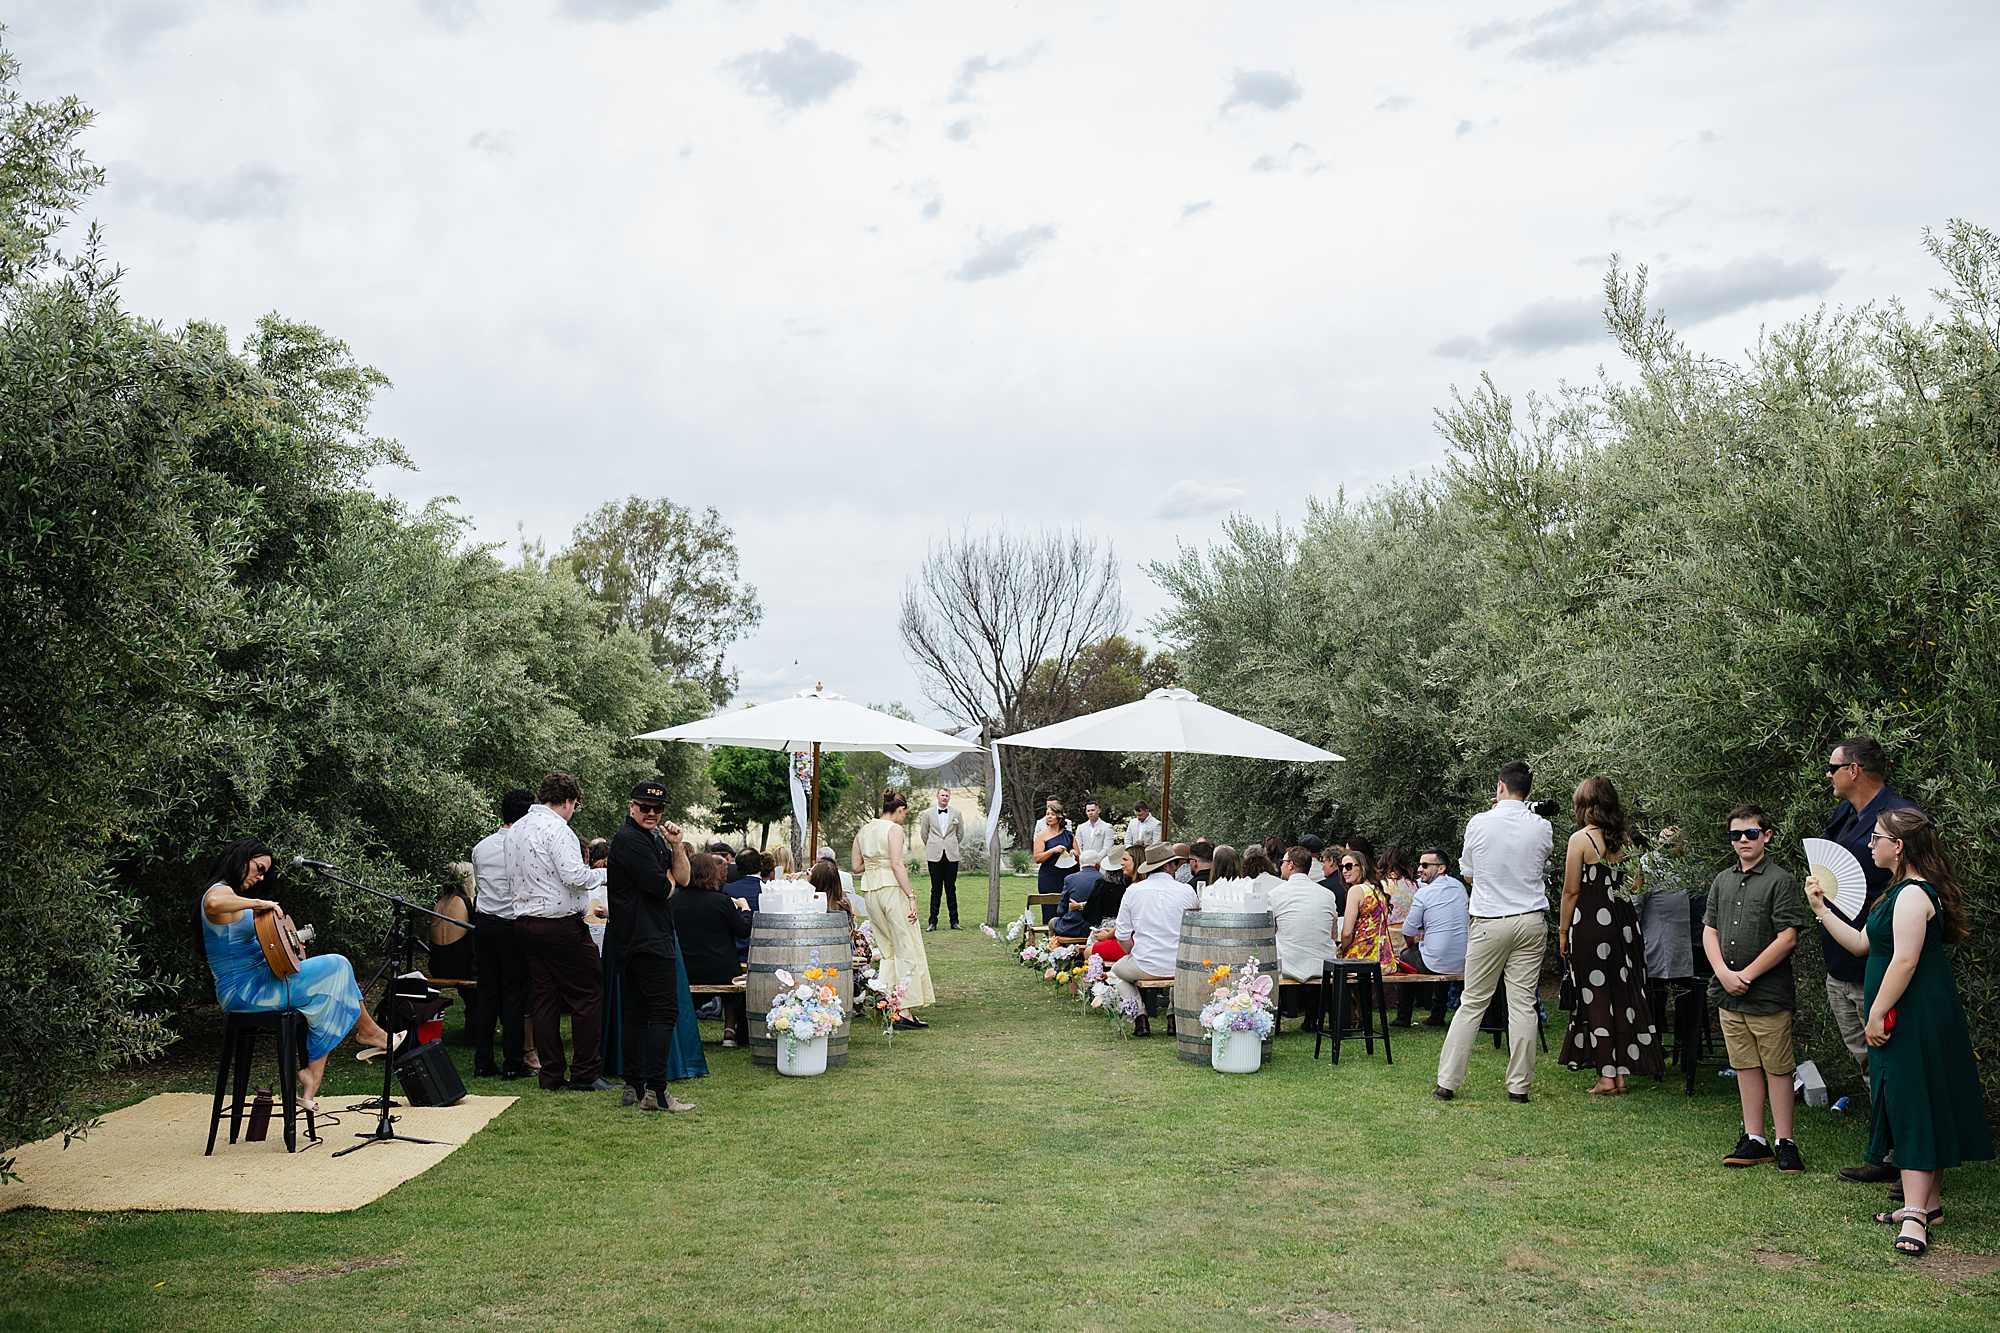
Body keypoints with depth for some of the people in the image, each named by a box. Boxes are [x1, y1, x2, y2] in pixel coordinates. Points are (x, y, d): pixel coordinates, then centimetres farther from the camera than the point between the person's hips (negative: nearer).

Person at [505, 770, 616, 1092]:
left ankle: (551, 1074, 13)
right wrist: (602, 875, -6)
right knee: (588, 994, -1)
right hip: (560, 924, -9)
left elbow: (513, 879, 18)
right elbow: (574, 875, -21)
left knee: (545, 997, 11)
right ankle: (584, 1074, -1)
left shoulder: (515, 830, 14)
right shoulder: (555, 827, -13)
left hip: (525, 921, 9)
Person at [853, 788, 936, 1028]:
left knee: (888, 949, 16)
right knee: (906, 949, -2)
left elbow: (857, 867, 13)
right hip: (891, 886, -7)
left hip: (869, 889, 7)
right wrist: (911, 896, -18)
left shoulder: (864, 830, 13)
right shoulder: (894, 829, -8)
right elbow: (897, 865, -17)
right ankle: (904, 1012, -6)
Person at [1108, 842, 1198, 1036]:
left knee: (1116, 971, 30)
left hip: (1144, 967, -1)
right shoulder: (1187, 891, -3)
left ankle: (1140, 1019, 10)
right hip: (1179, 967, 1)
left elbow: (1123, 938, 0)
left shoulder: (1133, 891, -3)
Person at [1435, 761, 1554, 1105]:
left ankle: (1446, 1083, 7)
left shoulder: (1479, 823, -7)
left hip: (1489, 923, -1)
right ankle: (1519, 1086, 6)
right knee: (1523, 1004, 3)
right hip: (1531, 921, 1)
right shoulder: (1542, 827, -2)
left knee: (1472, 1003, 4)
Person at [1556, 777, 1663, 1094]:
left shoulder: (1581, 839, -10)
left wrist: (1562, 931, -2)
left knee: (1597, 997, 1)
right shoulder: (1625, 839, 6)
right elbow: (1638, 882, 14)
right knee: (1623, 996, 10)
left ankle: (1607, 1077, 2)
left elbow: (1571, 891, -9)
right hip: (1624, 922, 5)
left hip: (1591, 923, -5)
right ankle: (1621, 1073, 13)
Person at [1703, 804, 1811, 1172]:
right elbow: (1709, 932, 10)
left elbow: (1787, 939, -12)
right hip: (1728, 992, 6)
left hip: (1769, 994, -6)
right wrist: (1724, 974, -6)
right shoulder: (1722, 881, 13)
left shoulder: (1780, 880, -6)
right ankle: (1754, 1140, 17)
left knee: (1777, 1069, 0)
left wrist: (1746, 975, -13)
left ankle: (1784, 1143, 7)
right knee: (1746, 1067, 11)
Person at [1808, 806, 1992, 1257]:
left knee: (1915, 1108, -12)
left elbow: (1905, 960, -24)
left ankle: (1916, 1213, -14)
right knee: (1912, 1106, 13)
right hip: (1907, 1018, 10)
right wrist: (1821, 909, 18)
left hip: (1915, 1020, -10)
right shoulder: (1903, 891, 16)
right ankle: (1927, 1201, 20)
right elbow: (1861, 944, 20)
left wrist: (1878, 1014, -22)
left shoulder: (1913, 895, -18)